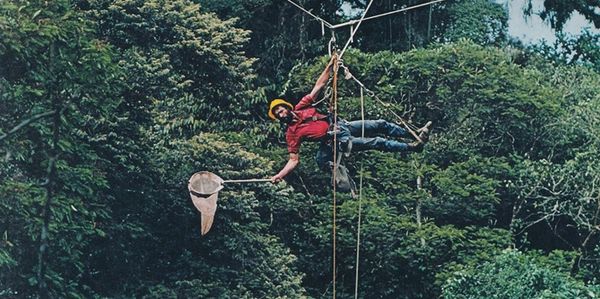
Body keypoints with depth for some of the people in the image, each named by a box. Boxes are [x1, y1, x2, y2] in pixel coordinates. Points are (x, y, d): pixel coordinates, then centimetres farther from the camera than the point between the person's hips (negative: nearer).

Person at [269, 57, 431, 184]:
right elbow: (294, 160, -11)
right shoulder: (292, 133, -9)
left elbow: (319, 85, 5)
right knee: (377, 142, -17)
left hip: (341, 125, 6)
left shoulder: (301, 107, 3)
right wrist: (279, 175, -26)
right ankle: (413, 146, -12)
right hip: (339, 140, -6)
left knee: (380, 125, 3)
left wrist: (330, 65, -2)